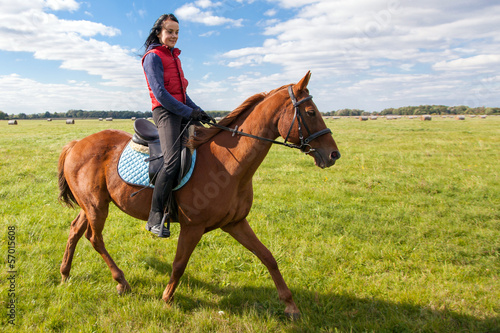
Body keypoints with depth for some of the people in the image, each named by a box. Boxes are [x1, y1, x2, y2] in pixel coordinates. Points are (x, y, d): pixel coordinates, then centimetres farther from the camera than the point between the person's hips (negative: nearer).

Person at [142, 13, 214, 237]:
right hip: (165, 112, -9)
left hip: (181, 112, 10)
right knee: (172, 161, -26)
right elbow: (160, 93, -15)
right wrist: (189, 112, -17)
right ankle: (155, 218, -22)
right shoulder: (153, 57, -4)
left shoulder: (173, 56, 23)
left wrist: (198, 111, 11)